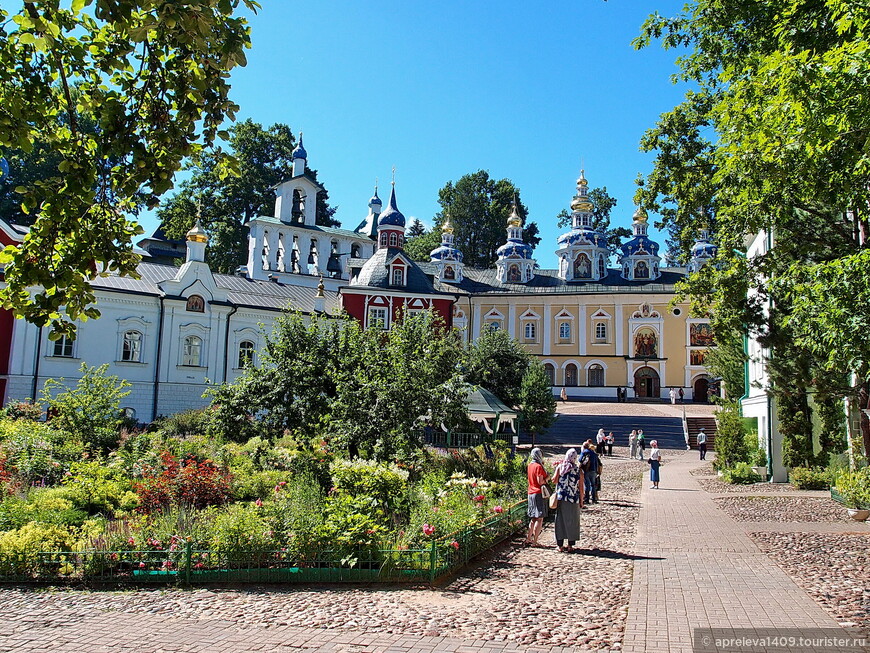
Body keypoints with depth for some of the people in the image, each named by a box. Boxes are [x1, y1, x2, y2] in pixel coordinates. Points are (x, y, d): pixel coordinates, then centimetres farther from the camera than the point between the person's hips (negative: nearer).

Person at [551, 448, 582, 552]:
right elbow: (581, 487, -4)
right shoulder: (578, 470, -6)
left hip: (561, 498, 1)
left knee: (560, 520, 9)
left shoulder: (560, 467, -5)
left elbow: (554, 480, -2)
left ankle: (559, 545, 12)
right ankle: (570, 545, 14)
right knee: (572, 521, 10)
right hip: (574, 499, 0)